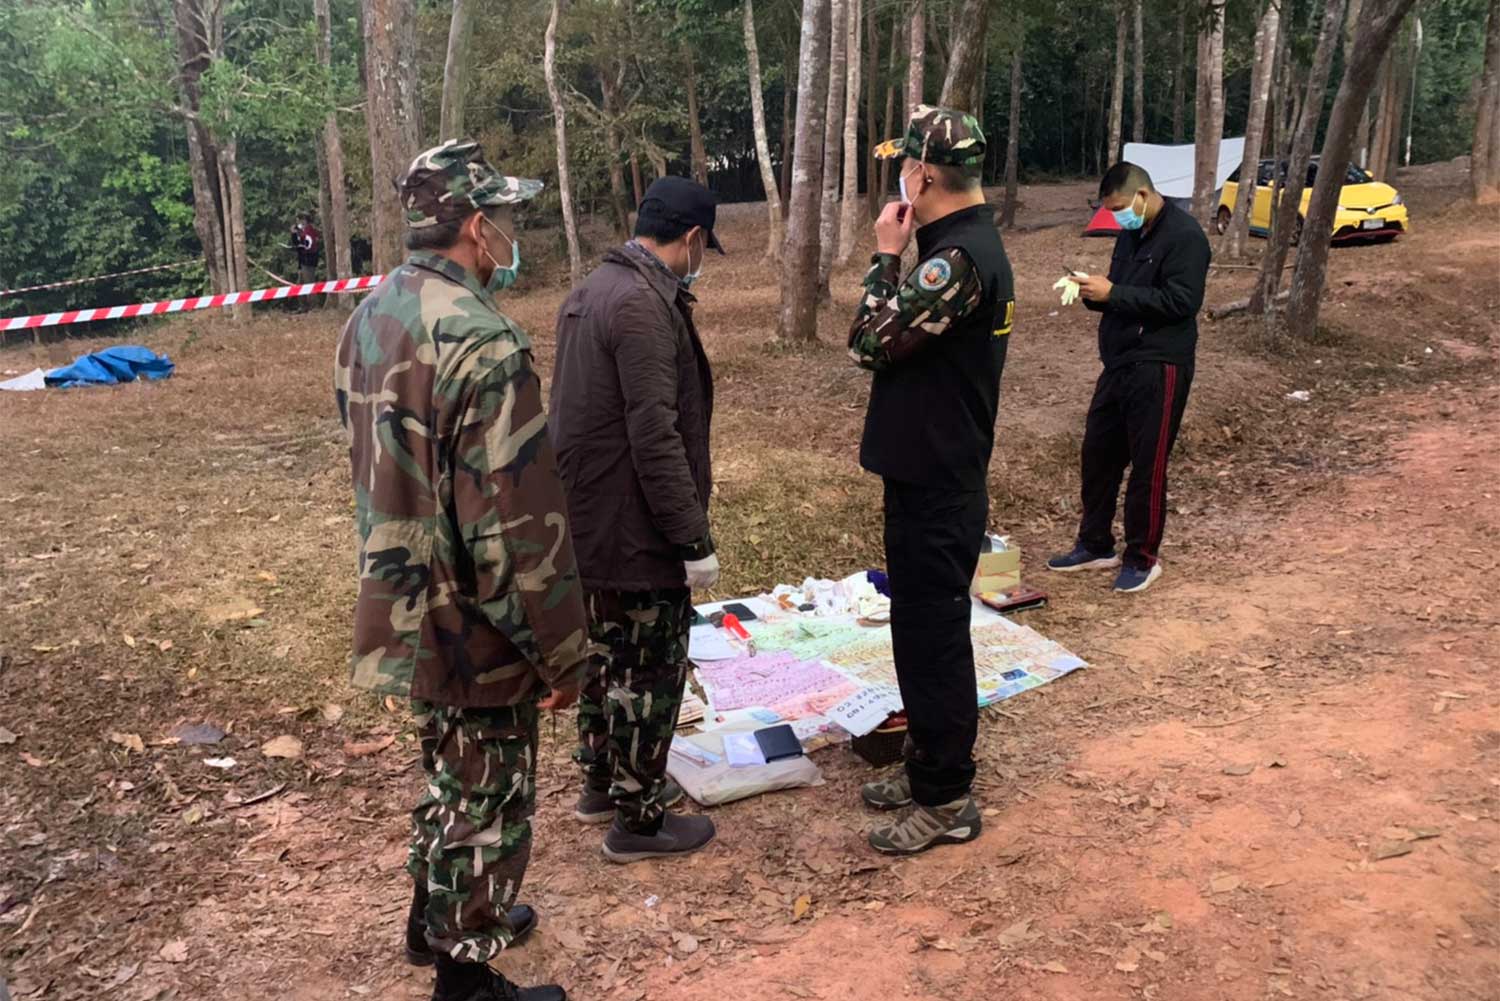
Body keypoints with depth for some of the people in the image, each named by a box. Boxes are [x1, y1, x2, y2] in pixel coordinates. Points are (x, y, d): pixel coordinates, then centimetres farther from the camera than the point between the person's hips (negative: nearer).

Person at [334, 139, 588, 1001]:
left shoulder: (372, 316, 4)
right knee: (487, 804, 10)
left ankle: (440, 921, 47)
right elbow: (518, 521, -26)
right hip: (474, 625, -9)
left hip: (407, 610, 9)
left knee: (452, 774, 28)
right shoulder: (481, 340, -26)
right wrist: (563, 650, -16)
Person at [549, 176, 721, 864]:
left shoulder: (593, 289, 11)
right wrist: (694, 540, -22)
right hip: (636, 530, -10)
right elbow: (656, 437, -25)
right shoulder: (645, 306, -21)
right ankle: (638, 820, 17)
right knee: (650, 670, 3)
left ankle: (601, 783, 38)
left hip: (589, 521, 10)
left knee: (607, 651, 22)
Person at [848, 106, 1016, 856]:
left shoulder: (960, 257, -21)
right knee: (923, 632, 19)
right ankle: (927, 770, 34)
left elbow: (871, 339, -19)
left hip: (937, 489, -10)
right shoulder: (961, 245, 11)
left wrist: (885, 255, -12)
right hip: (928, 478, 10)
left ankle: (947, 802, 15)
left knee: (933, 639, 1)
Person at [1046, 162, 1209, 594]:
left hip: (1160, 368, -9)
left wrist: (1112, 293, -22)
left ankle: (1143, 558, 13)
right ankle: (1095, 545, 25)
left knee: (1147, 465, 0)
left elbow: (1181, 300, -21)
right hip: (1119, 362, 9)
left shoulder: (1184, 235, -13)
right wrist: (1094, 292, -1)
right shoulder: (1131, 234, 14)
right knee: (1098, 453, 12)